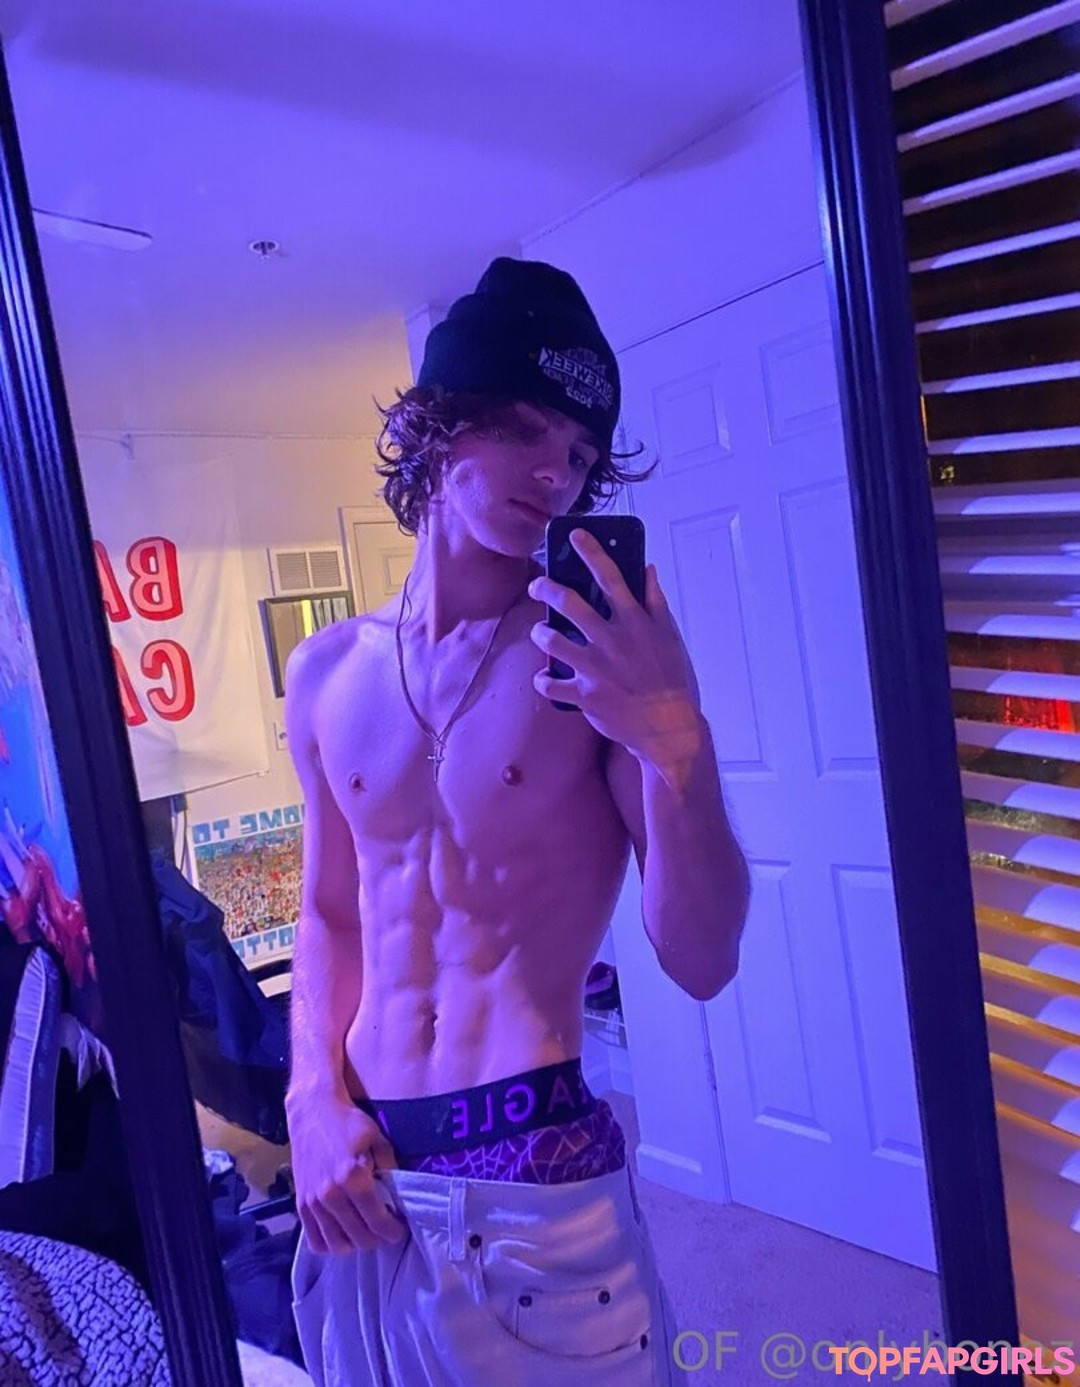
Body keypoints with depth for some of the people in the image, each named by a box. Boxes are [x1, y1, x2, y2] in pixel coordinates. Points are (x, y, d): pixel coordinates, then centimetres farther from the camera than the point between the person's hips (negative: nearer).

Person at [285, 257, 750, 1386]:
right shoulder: (326, 673, 1)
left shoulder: (600, 656, -11)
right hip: (363, 1180, 4)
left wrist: (675, 745, -26)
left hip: (540, 1176, -3)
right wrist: (314, 1100, 0)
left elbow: (701, 964, -13)